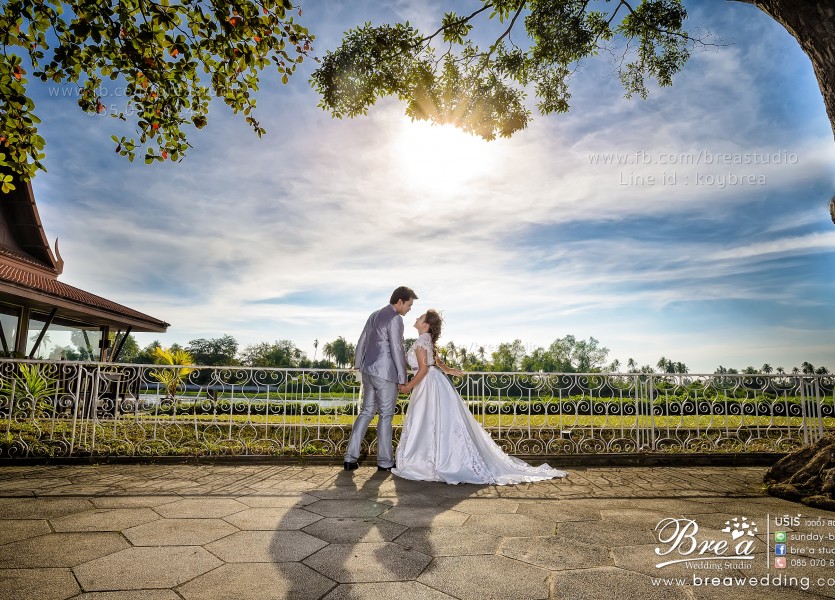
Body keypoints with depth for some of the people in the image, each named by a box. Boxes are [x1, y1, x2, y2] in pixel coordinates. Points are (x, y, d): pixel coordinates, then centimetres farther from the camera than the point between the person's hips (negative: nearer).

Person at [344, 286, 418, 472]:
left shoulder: (374, 315, 14)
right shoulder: (395, 319, -12)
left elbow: (362, 342, 17)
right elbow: (396, 349, -15)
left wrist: (358, 365, 25)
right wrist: (403, 378, -9)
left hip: (368, 371, 8)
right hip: (385, 373, -8)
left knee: (366, 412, 13)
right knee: (386, 415, 3)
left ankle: (351, 457, 13)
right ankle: (385, 461, 13)